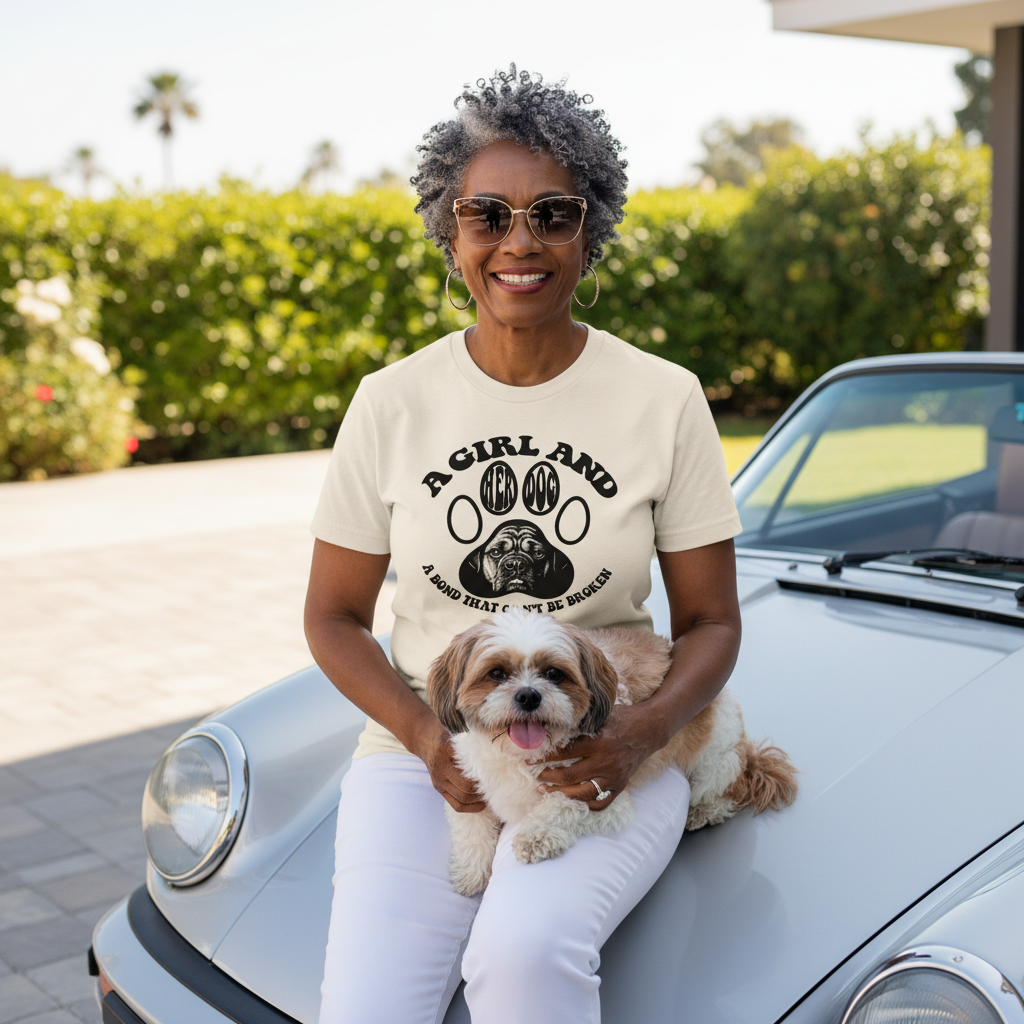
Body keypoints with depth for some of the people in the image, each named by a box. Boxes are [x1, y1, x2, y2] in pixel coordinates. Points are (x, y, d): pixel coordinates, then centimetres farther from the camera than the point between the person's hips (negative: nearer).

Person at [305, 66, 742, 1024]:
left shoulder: (664, 398, -1)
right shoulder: (392, 403, 1)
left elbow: (711, 621, 4)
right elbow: (333, 616, 6)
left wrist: (645, 728, -16)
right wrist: (424, 735, -11)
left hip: (604, 763, -1)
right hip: (424, 754, 1)